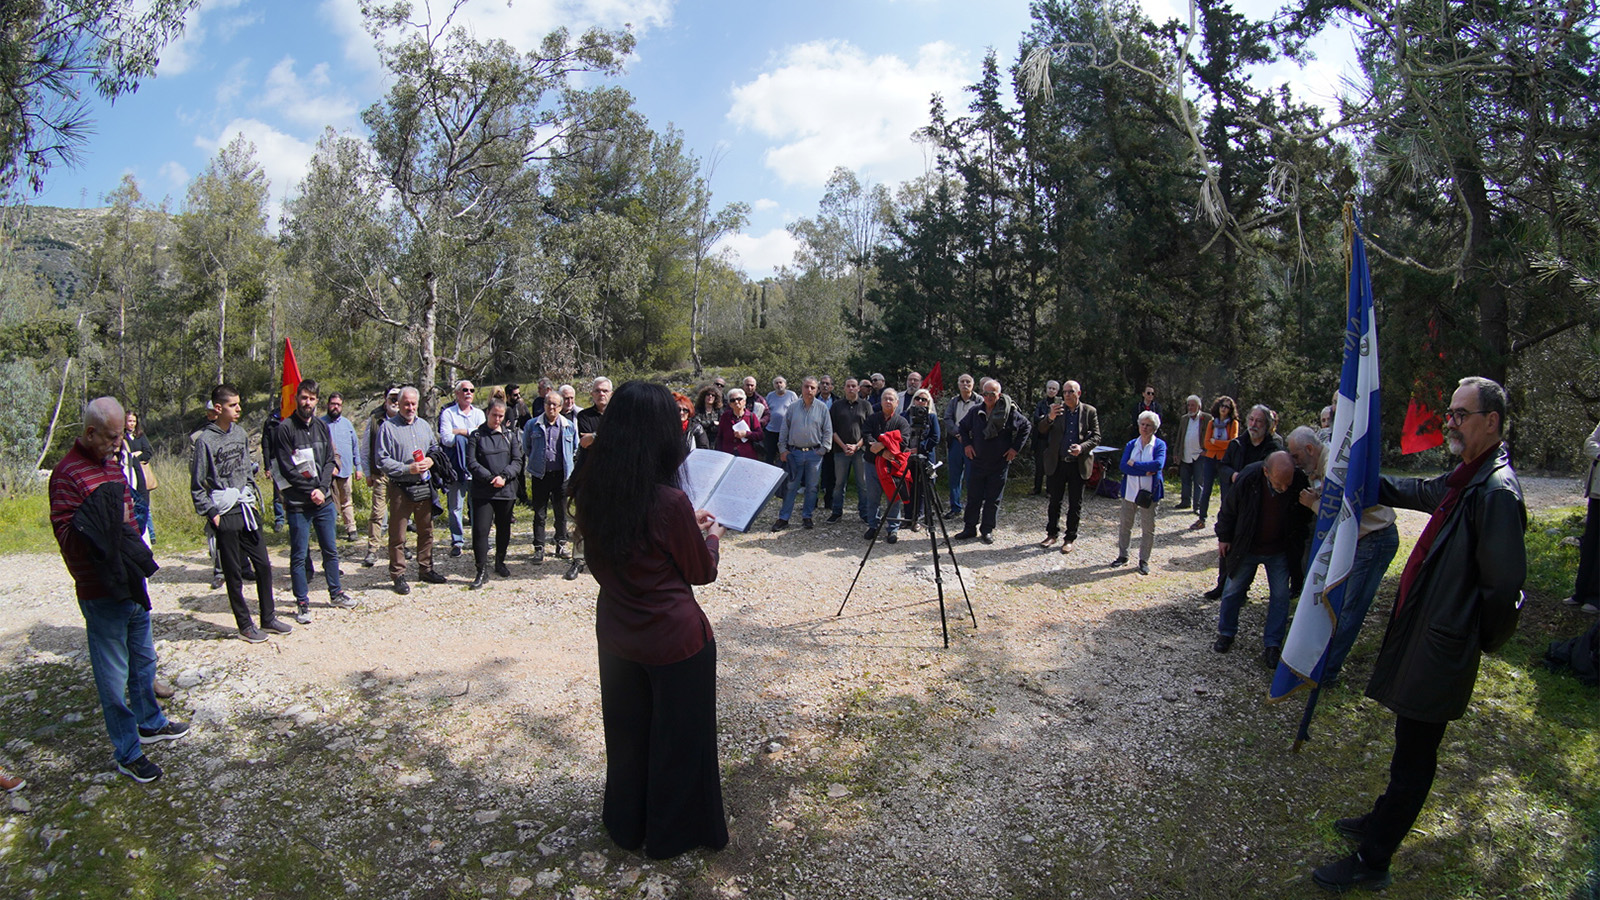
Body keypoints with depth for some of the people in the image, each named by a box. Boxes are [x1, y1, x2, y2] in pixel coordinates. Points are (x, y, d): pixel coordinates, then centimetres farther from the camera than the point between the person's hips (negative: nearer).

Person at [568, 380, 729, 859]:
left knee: (626, 730, 25)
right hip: (674, 639, -6)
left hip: (615, 633, 6)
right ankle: (673, 832, 37)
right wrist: (711, 535, 8)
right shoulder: (669, 501, -27)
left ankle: (626, 824, 46)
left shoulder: (590, 491, -9)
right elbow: (702, 572, -11)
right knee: (677, 736, 17)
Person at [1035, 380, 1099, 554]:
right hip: (1057, 463, 0)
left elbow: (1096, 437, 0)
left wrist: (1082, 447, -18)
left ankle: (1070, 538, 20)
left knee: (1075, 504, 8)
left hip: (1079, 465, 0)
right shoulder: (1055, 408, -1)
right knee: (1054, 501, 10)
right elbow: (1041, 430, -8)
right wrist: (1049, 418, -28)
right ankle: (1052, 533, 25)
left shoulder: (1090, 411, 1)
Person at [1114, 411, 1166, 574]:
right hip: (1130, 490, 3)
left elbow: (1158, 464, -20)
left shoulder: (1159, 445, -2)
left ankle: (1144, 560, 15)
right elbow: (1124, 466, -8)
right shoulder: (1131, 444, 6)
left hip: (1149, 492, -3)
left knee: (1148, 528, 3)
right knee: (1125, 525, 10)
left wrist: (1134, 465, -15)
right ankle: (1123, 556, 22)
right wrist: (1145, 471, -18)